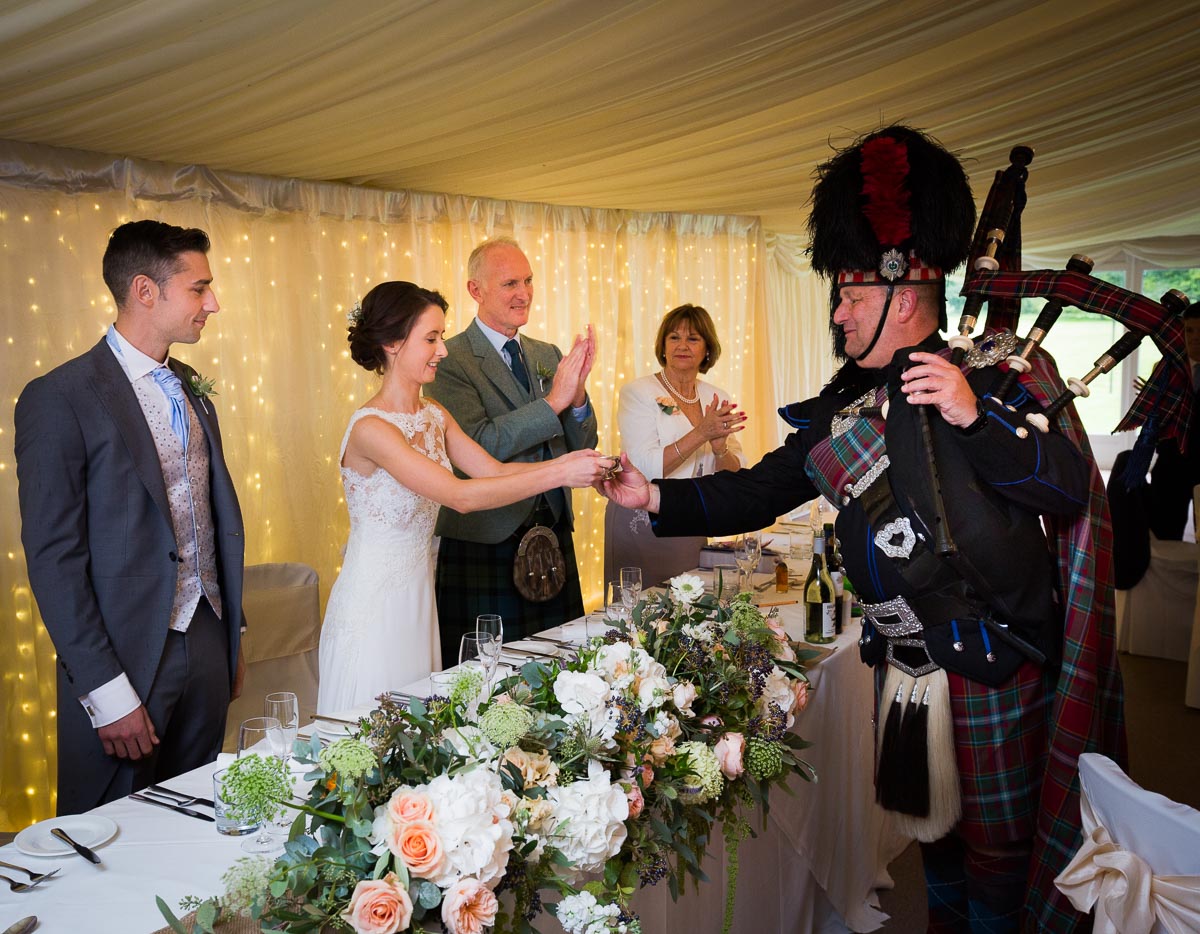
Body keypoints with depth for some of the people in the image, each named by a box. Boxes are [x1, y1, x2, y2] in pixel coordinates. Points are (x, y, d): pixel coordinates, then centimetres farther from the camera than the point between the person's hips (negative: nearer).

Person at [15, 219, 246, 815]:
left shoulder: (193, 391, 10)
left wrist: (232, 639, 14)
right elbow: (52, 559, -14)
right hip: (125, 657, -6)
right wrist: (107, 693, -15)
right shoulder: (59, 398, -12)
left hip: (206, 646, 6)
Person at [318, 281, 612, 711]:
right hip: (373, 600, -8)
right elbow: (461, 497, -27)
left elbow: (495, 470, 0)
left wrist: (569, 461, -14)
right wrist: (558, 475, -28)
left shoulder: (435, 416, 5)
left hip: (419, 593, 8)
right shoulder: (370, 429, -21)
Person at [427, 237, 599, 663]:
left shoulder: (548, 355, 12)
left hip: (554, 539, 6)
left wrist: (577, 395, -10)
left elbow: (582, 447, 10)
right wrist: (554, 400, -23)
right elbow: (477, 446, -20)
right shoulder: (449, 360, -8)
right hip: (484, 544, -6)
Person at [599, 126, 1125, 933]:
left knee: (996, 839, 11)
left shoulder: (987, 385, -12)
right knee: (932, 822, 23)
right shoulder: (842, 407, 4)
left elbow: (1069, 492, -18)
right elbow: (760, 491, 6)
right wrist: (656, 497, -3)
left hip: (993, 667, -5)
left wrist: (974, 417, -30)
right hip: (904, 663, 6)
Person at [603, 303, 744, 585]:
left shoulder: (717, 399, 6)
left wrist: (719, 446, -17)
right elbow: (645, 468, -18)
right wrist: (701, 434, -24)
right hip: (640, 526, -4)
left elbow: (735, 476, 3)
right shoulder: (637, 392, -7)